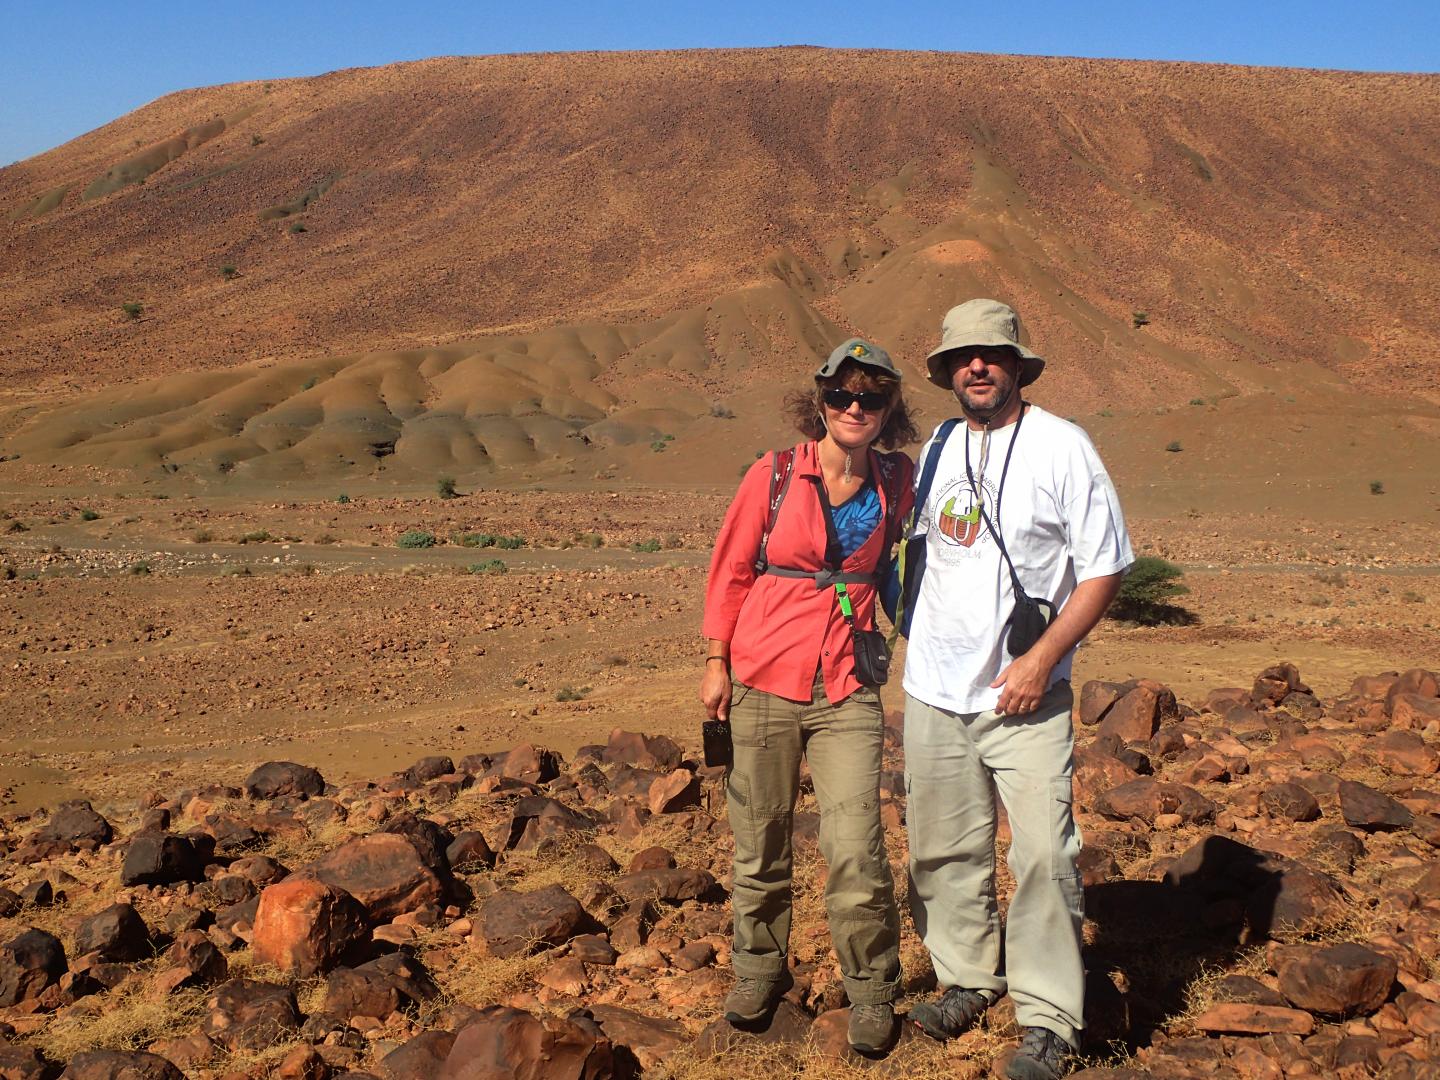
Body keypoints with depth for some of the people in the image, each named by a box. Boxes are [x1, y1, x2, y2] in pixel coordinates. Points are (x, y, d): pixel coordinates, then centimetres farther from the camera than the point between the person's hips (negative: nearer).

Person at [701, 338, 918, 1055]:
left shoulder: (896, 483, 3)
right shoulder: (774, 476, -4)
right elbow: (730, 571, 3)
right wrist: (716, 663, 0)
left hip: (847, 689, 1)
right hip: (764, 676, -1)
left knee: (854, 849, -7)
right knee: (760, 841, 10)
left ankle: (871, 994, 12)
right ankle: (759, 972, 31)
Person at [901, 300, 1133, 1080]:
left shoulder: (1061, 446, -7)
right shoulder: (937, 450, 9)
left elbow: (1104, 568, -7)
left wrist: (1043, 657, -16)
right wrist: (912, 642, 13)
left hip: (1024, 694, -5)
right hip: (933, 689, 5)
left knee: (1043, 855, -7)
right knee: (942, 847, 12)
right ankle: (967, 978, 31)